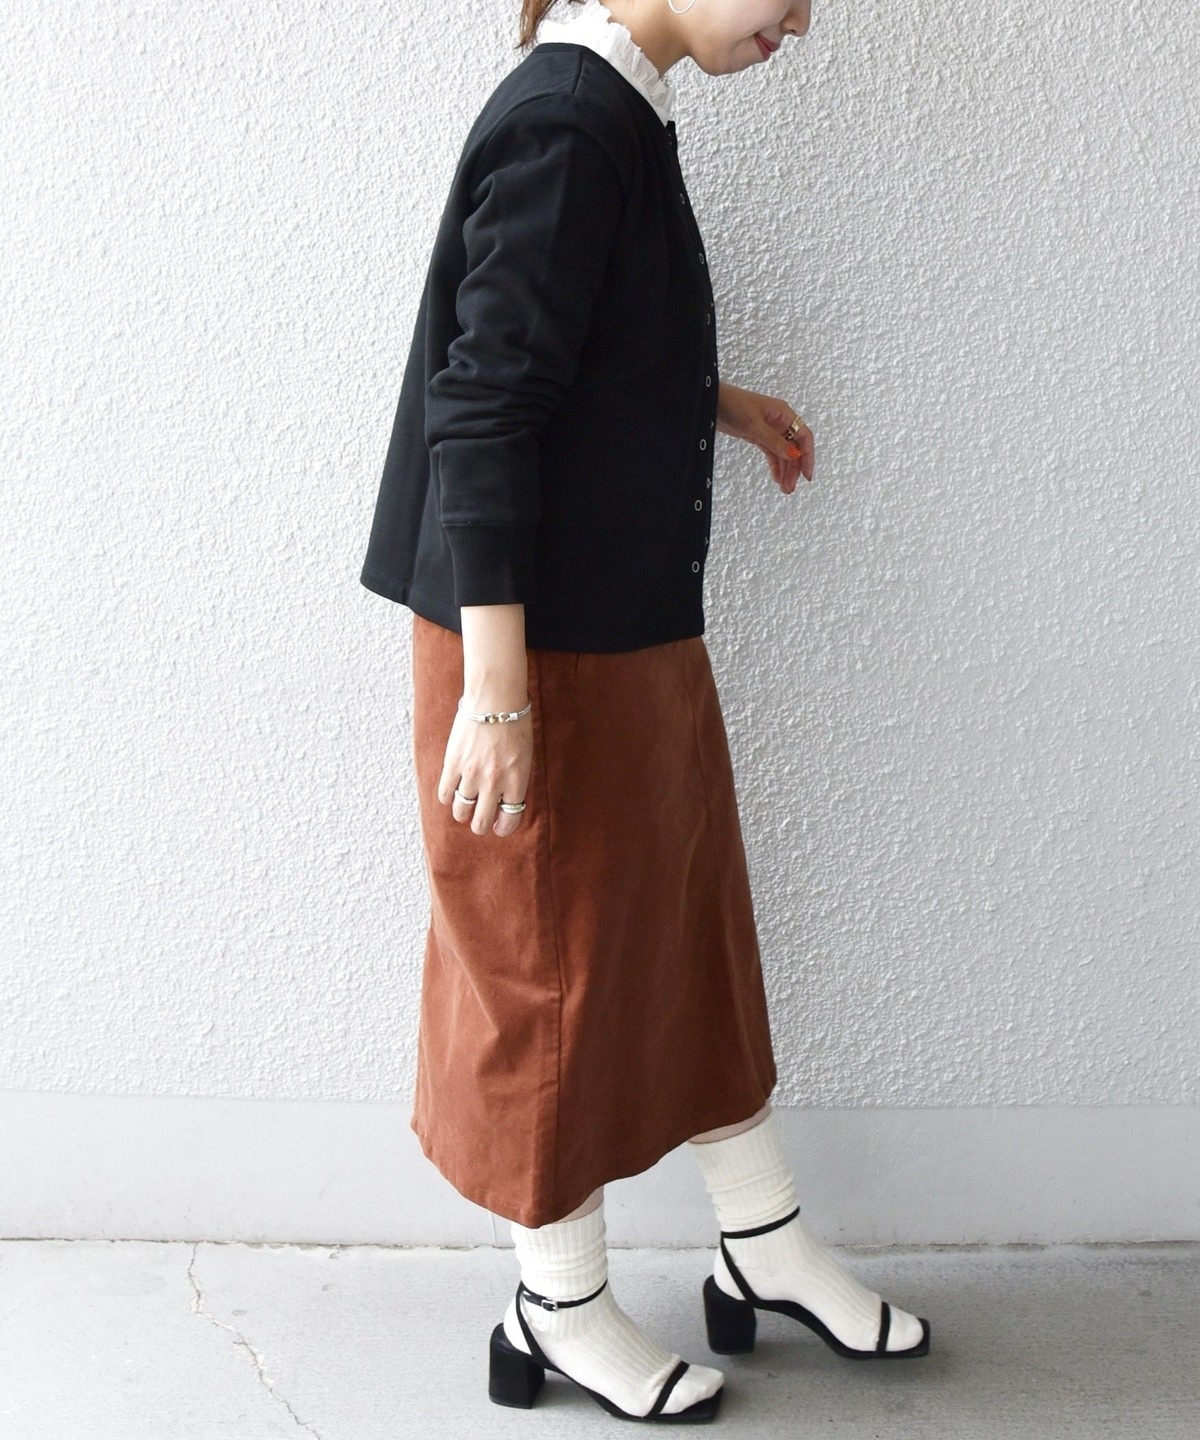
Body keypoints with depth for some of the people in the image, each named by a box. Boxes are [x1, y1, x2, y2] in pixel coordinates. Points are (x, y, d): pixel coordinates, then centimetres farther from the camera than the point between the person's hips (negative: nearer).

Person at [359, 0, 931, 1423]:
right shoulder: (567, 122, -20)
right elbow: (483, 412, -24)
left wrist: (717, 403, 19)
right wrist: (495, 692, -24)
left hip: (635, 627, 10)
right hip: (546, 642, -9)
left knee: (693, 919, 18)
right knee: (555, 959, 6)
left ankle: (763, 1246, 36)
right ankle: (559, 1309, 28)